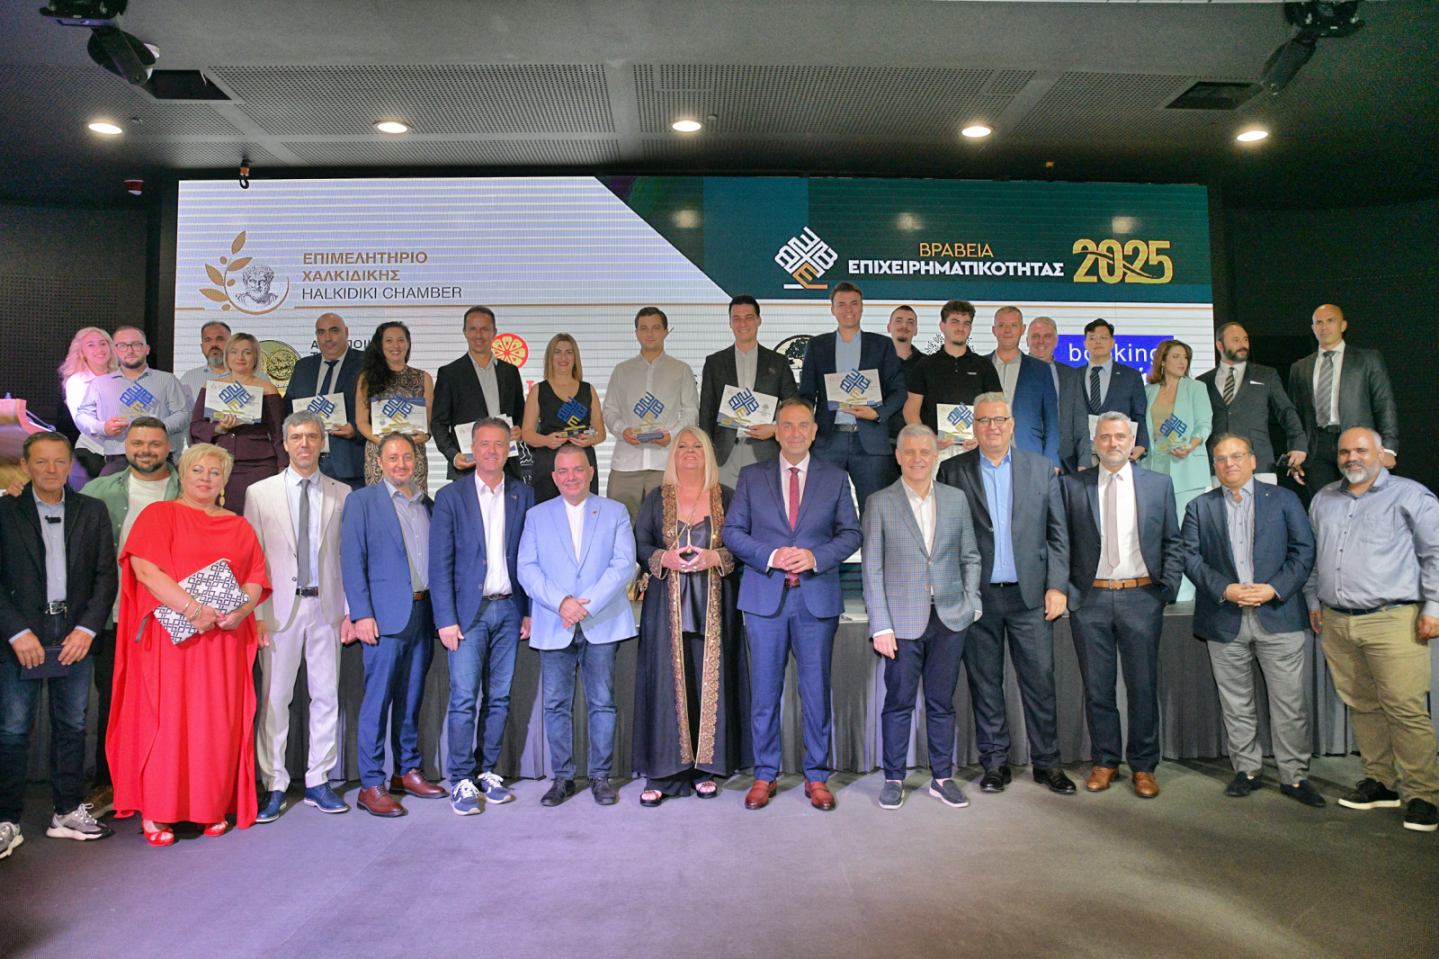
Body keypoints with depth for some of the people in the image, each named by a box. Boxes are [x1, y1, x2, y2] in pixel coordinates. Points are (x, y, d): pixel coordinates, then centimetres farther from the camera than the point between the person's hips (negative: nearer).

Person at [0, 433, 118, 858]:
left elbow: (106, 574, 4)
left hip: (76, 636, 2)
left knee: (72, 727, 9)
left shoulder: (92, 512, 6)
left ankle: (68, 812, 20)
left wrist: (88, 628, -5)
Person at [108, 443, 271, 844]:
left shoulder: (239, 527, 15)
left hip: (224, 641, 4)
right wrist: (191, 608, -19)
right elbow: (145, 569, -11)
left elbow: (256, 579, 10)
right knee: (165, 718, -1)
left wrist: (241, 611, -10)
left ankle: (213, 807, 14)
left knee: (218, 722, 5)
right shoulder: (158, 514, 3)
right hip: (171, 636, -3)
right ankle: (156, 812, 9)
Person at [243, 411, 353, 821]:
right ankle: (273, 786, 14)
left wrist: (349, 610, 1)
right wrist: (254, 614, -5)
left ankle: (317, 782, 18)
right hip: (279, 608, -1)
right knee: (274, 699, 2)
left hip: (326, 607, 1)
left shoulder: (341, 494, 5)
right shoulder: (260, 493, 4)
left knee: (326, 696, 6)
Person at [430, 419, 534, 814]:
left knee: (499, 698, 9)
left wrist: (529, 611, 3)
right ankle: (461, 781, 8)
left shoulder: (523, 495, 7)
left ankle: (487, 771, 21)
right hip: (469, 611, -3)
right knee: (464, 699, -3)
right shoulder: (451, 496, -1)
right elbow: (440, 564, -4)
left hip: (509, 610, 3)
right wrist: (446, 619, -9)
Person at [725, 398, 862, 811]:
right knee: (764, 690, 6)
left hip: (818, 597, 0)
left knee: (817, 690, 6)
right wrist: (770, 556, -12)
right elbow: (732, 530, 4)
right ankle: (764, 775, 19)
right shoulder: (752, 476, 7)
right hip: (765, 595, 0)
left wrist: (815, 557, -12)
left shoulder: (835, 478, 8)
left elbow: (851, 533, 5)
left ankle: (816, 776, 20)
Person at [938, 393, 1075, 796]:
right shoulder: (953, 471, 3)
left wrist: (1056, 586, -1)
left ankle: (1046, 762, 18)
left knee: (1040, 680, 4)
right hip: (977, 596, 0)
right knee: (985, 683, 7)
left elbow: (1057, 533, 7)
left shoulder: (1041, 468, 7)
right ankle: (995, 763, 20)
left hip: (1029, 594, 1)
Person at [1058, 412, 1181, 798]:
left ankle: (1143, 766, 21)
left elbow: (1172, 542, 8)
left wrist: (1167, 589, 0)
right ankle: (1105, 761, 22)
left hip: (1141, 596, 0)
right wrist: (1065, 589, -3)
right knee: (1097, 687, 8)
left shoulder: (1159, 484, 6)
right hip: (1090, 597, 0)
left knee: (1143, 686, 7)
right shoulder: (1072, 485, 3)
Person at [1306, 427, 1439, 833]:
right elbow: (1311, 555, 23)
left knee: (1406, 710, -7)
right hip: (1336, 623, 5)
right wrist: (1313, 599, 18)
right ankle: (1380, 782, 20)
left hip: (1392, 620, -5)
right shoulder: (1323, 499, 17)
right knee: (1362, 707, 10)